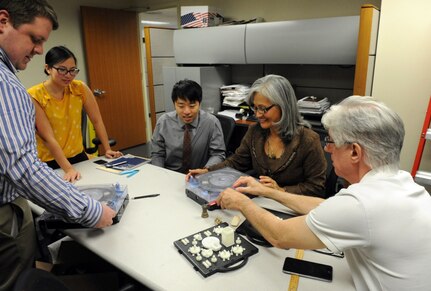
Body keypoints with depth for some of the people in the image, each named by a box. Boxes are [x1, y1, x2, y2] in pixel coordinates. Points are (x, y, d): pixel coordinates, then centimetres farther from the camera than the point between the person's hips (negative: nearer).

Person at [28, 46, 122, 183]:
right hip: (48, 163, -3)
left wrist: (107, 149, -2)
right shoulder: (34, 96, -16)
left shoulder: (80, 88, -7)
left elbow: (97, 120, -1)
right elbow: (48, 138, -20)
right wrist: (68, 169, -26)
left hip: (78, 156, 3)